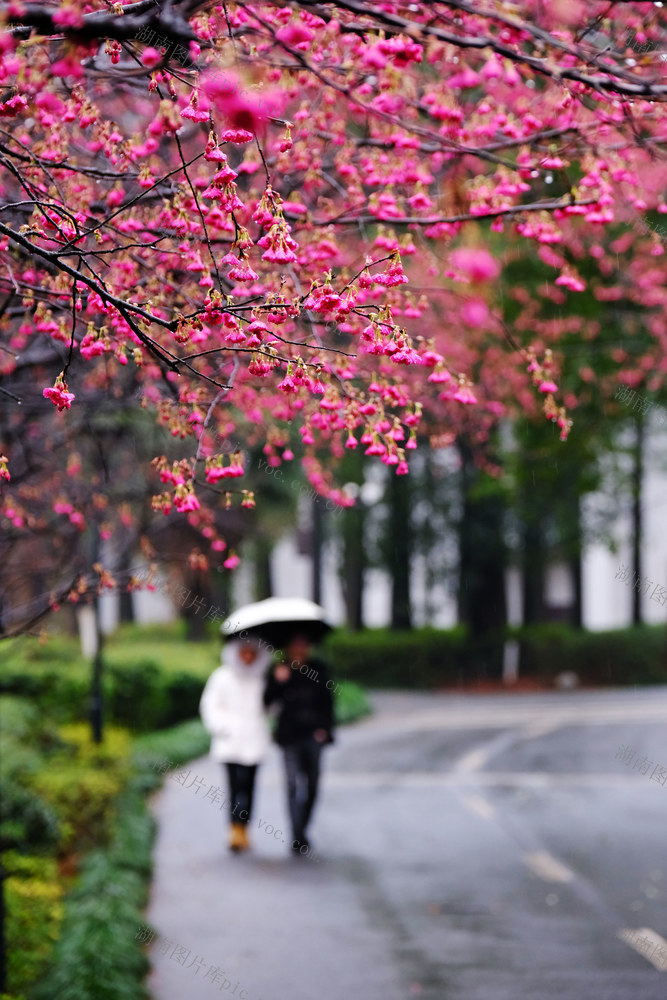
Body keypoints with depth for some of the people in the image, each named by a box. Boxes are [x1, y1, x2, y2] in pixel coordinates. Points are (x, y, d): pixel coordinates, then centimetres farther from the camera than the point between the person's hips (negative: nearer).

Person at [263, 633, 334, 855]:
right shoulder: (280, 672, 2)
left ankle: (302, 830, 23)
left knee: (312, 784, 7)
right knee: (294, 784, -10)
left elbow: (327, 700, 12)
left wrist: (325, 727, 3)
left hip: (313, 734, 3)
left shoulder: (318, 670, 8)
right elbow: (266, 701, -6)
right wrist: (277, 681, -19)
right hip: (290, 735, -3)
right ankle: (298, 837, -11)